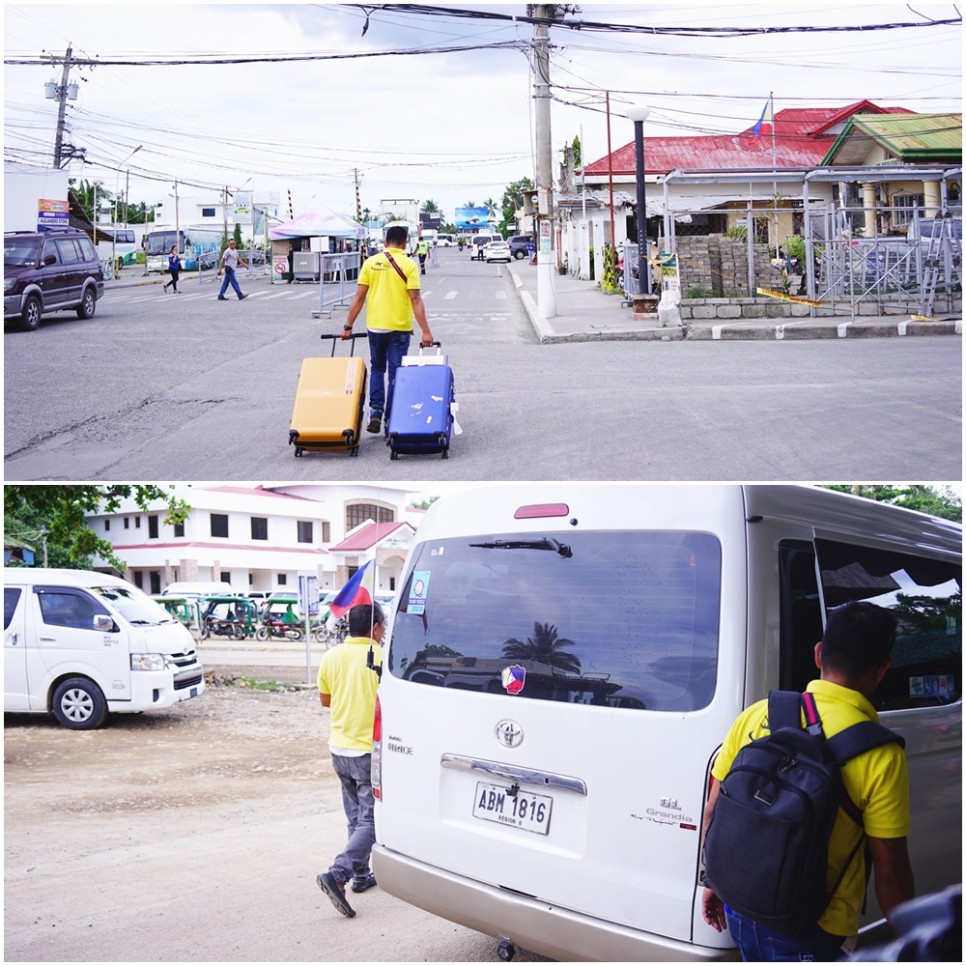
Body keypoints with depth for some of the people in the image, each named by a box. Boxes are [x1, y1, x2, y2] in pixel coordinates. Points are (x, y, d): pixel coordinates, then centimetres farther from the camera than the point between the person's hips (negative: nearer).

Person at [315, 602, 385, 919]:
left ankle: (361, 875, 26)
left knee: (356, 816, 20)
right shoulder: (381, 657, -14)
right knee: (370, 821, -3)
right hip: (369, 750, -6)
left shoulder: (332, 656, 2)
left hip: (339, 748, 6)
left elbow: (325, 699, 12)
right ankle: (337, 874, -17)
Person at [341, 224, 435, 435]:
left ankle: (375, 412, 7)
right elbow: (415, 300, -12)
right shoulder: (408, 265, -7)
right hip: (399, 328, -2)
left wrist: (348, 326, 7)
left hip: (375, 326, 3)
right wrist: (425, 331, -11)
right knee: (395, 374, 7)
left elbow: (359, 297, 0)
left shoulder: (370, 263, 0)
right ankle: (390, 418, 9)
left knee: (377, 369, 19)